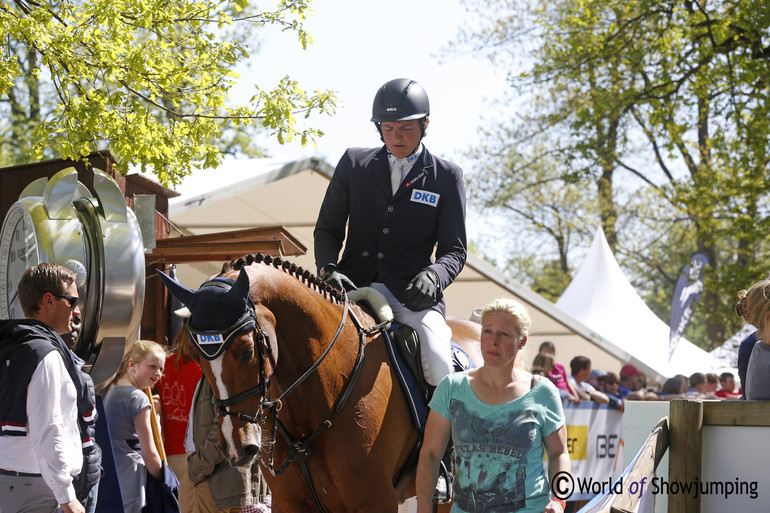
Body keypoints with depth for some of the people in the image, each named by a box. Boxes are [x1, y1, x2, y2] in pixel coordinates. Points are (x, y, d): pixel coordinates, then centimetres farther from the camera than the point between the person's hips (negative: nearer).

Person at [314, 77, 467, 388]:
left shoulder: (447, 176, 9)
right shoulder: (354, 163, 12)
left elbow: (454, 249, 6)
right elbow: (327, 229, 13)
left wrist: (434, 276, -17)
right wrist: (328, 269, -9)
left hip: (413, 295, -1)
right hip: (353, 287, 1)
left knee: (441, 372, -24)